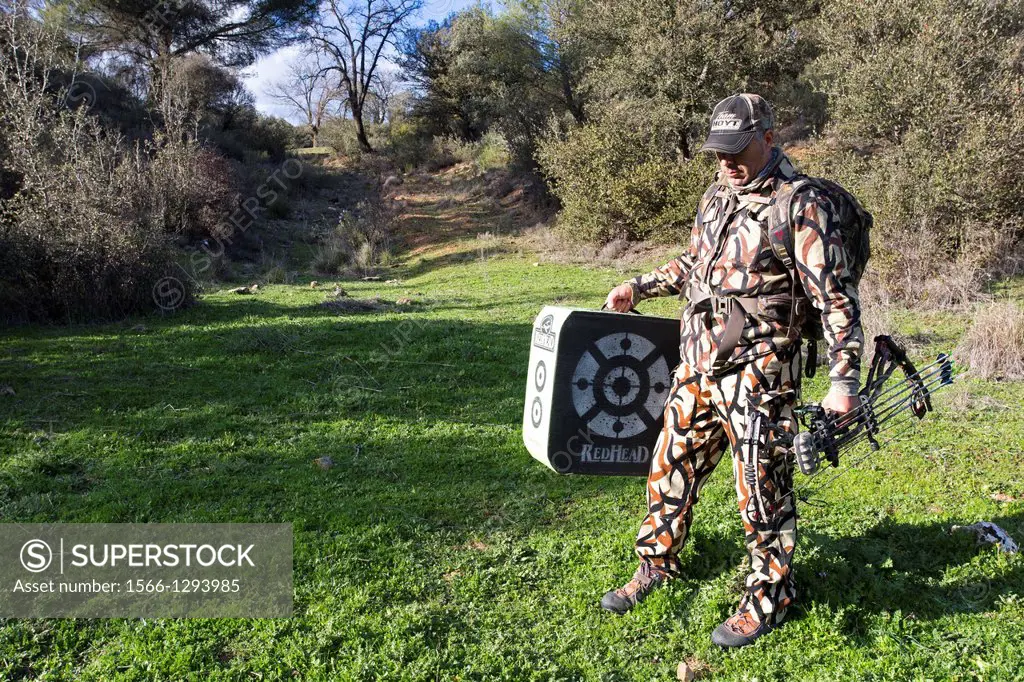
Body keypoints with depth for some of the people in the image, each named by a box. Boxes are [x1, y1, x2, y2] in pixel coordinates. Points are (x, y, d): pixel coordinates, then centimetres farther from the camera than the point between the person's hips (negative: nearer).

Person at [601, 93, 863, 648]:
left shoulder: (802, 207, -12)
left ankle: (769, 597, 25)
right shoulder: (717, 197, 11)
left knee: (761, 487, 4)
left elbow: (836, 300, -14)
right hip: (698, 364, 7)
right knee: (670, 465, 16)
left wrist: (843, 381, -19)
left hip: (756, 373, -7)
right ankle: (657, 564, 37)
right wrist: (639, 287, 17)